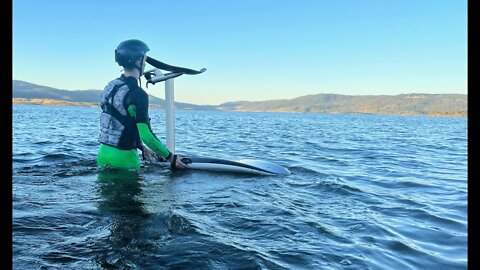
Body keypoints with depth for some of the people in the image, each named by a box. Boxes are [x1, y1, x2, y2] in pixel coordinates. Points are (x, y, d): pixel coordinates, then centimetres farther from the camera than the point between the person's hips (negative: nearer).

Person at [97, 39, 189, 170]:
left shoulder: (111, 85, 8)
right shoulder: (137, 94, -20)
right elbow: (146, 134, -24)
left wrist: (143, 148, 18)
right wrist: (171, 157, -13)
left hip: (103, 153, 8)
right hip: (123, 158, -8)